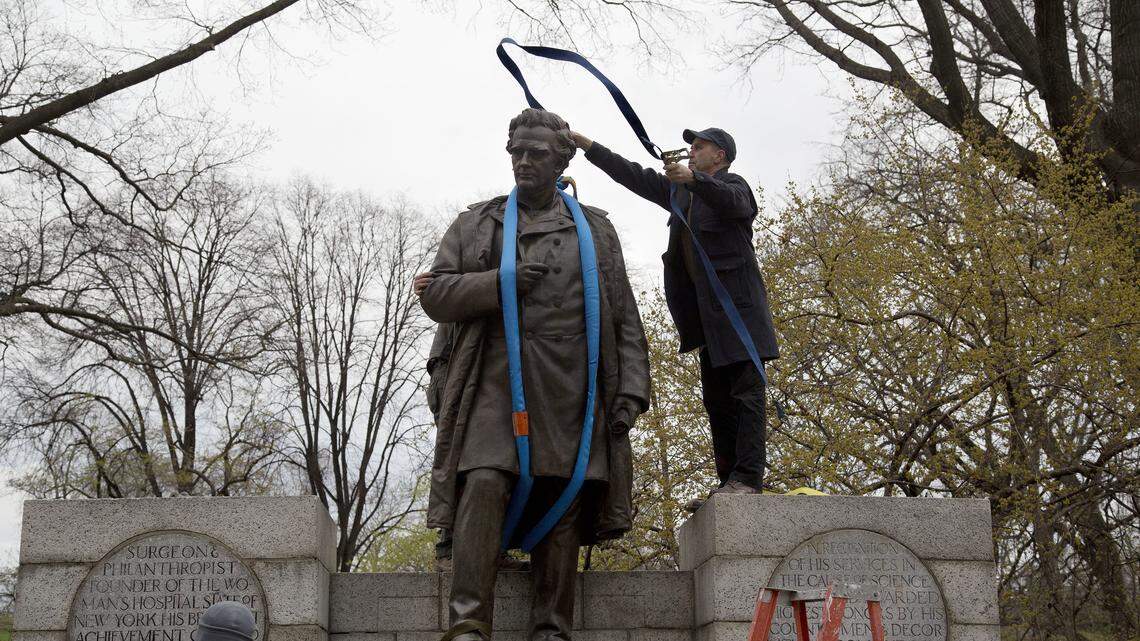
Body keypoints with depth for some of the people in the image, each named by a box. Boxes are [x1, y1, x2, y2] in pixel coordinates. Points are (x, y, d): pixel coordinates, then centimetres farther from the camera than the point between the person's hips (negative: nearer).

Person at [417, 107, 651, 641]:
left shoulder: (595, 230, 18)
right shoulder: (475, 224, 17)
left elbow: (625, 321, 13)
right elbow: (434, 295, 8)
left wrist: (631, 390, 1)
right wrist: (501, 283, -6)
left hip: (570, 387, 1)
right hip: (496, 380, -1)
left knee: (563, 501, -3)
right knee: (485, 484, -19)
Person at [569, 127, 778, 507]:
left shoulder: (733, 184, 2)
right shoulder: (680, 191, 24)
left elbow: (734, 203, -22)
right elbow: (634, 176, 22)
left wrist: (694, 179, -39)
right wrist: (587, 146, 16)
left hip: (737, 301, -8)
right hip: (706, 308, 8)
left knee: (745, 388, -13)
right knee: (716, 397, 3)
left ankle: (747, 477, -20)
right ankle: (729, 481, 1)